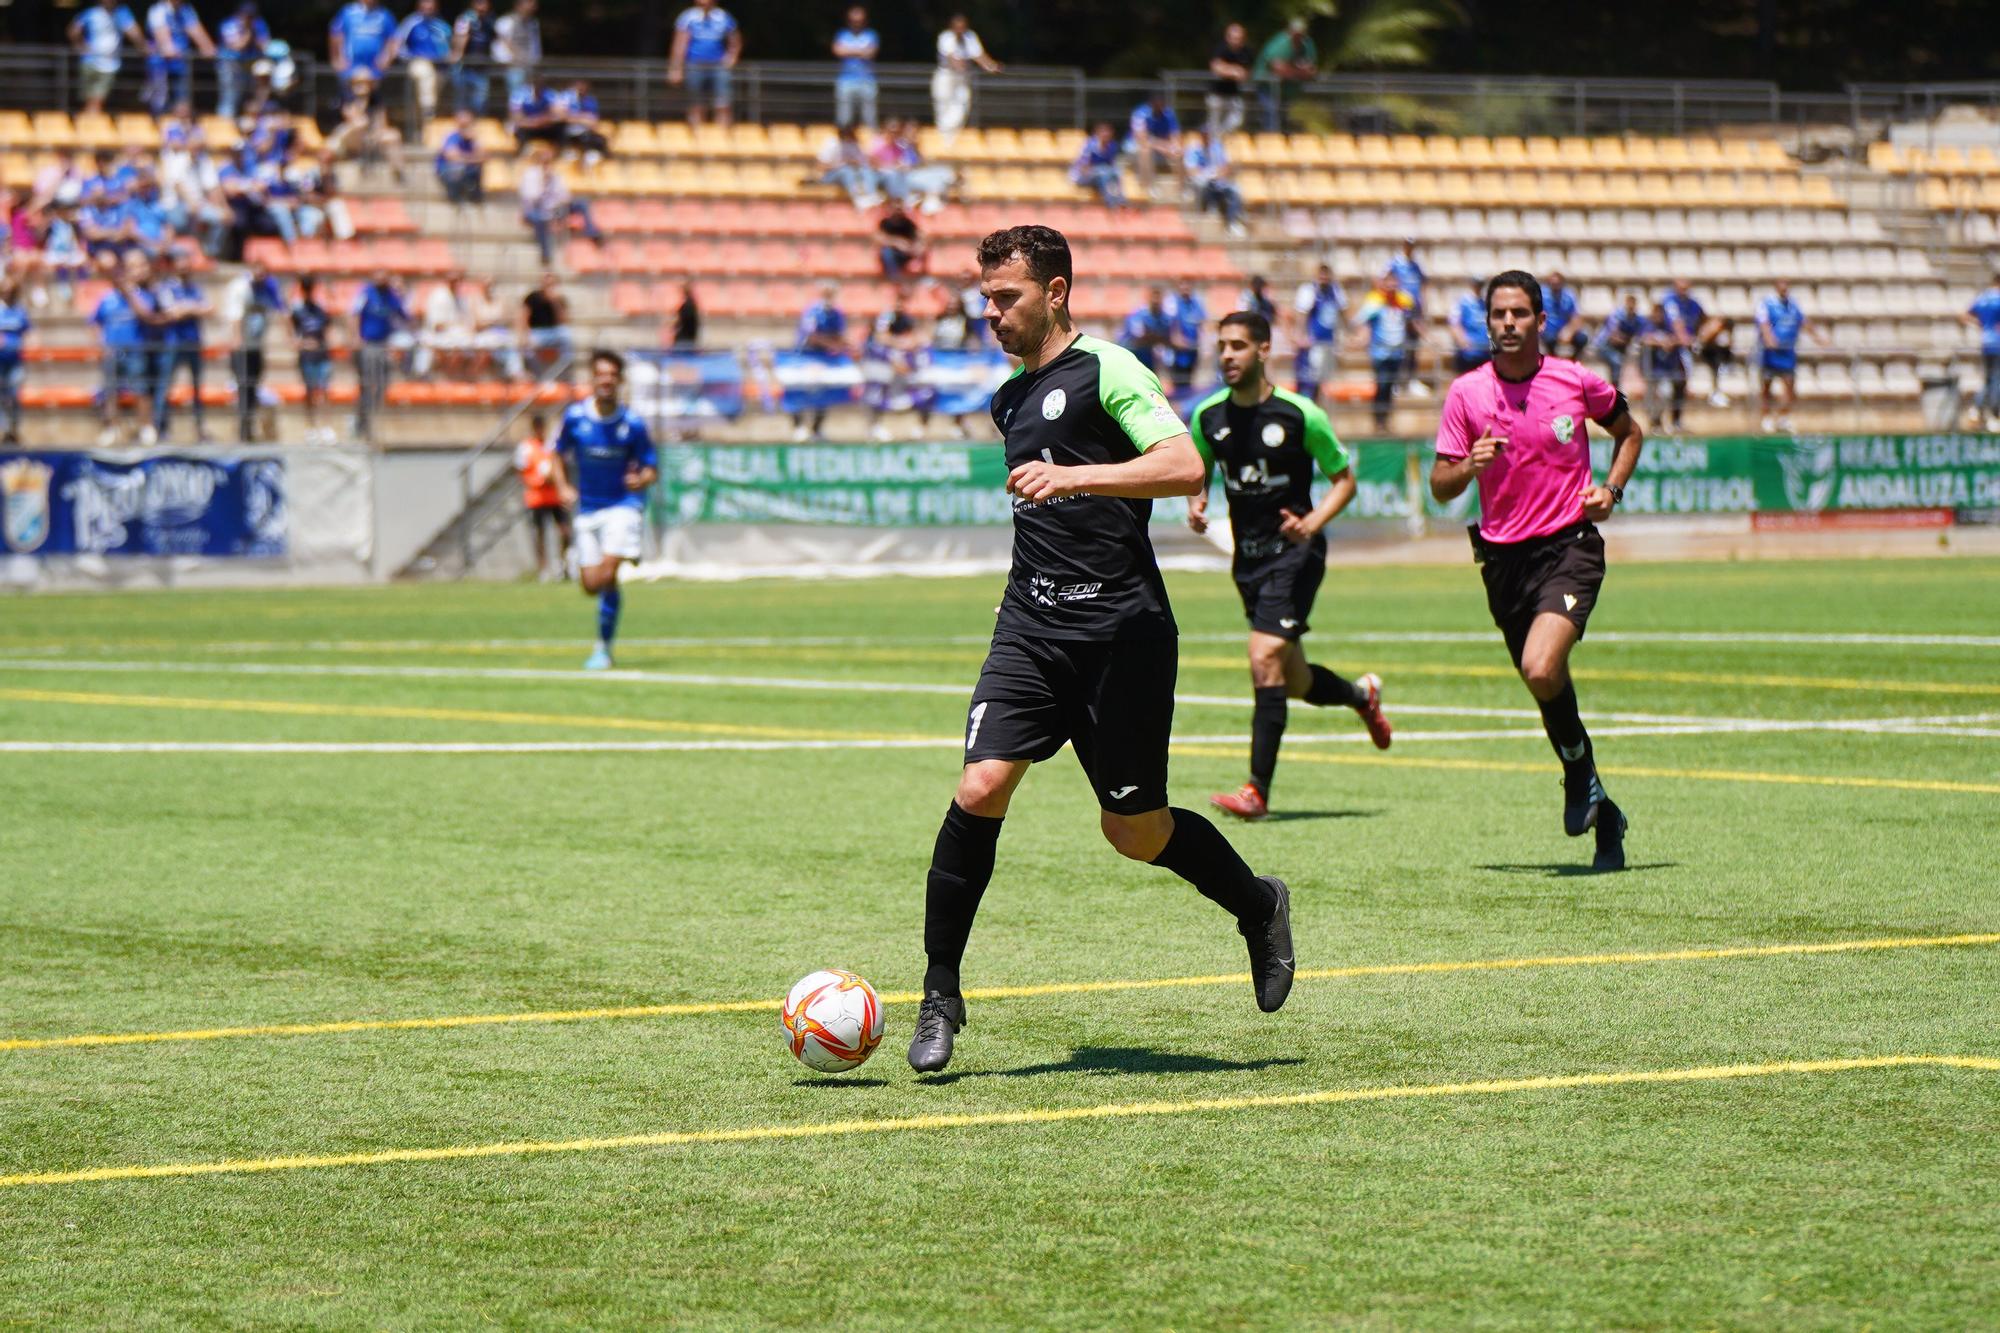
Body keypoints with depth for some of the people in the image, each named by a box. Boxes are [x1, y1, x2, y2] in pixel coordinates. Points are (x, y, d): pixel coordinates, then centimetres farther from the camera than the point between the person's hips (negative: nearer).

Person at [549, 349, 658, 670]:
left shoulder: (632, 425, -9)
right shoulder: (574, 417, -3)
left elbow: (651, 468, -2)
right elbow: (560, 454, 13)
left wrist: (641, 479, -24)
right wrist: (564, 487, -3)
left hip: (623, 505, -3)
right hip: (587, 509, 3)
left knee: (606, 576, -18)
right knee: (590, 585, 3)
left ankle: (604, 647, -5)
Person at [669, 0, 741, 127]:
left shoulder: (724, 18, 8)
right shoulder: (688, 17, 2)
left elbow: (735, 43, 20)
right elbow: (680, 45, 0)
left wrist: (732, 57, 3)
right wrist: (675, 69, -4)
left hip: (719, 66, 1)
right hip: (695, 67, -1)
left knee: (722, 107, -10)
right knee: (696, 107, 4)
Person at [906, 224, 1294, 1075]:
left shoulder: (1107, 370, -5)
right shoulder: (1009, 399, 18)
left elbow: (1185, 468, -17)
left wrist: (1073, 476, -24)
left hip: (1122, 628, -6)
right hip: (1032, 623, 6)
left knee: (1134, 831, 2)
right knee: (980, 788, -13)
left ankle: (1258, 908, 31)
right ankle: (940, 995, -6)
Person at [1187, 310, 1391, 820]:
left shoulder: (1300, 414, -12)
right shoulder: (1208, 416, 1)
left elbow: (1344, 480, -2)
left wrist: (1311, 523, -18)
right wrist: (1196, 504, -5)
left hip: (1294, 550, -6)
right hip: (1247, 554, 6)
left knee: (1265, 657, -20)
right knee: (1294, 683, 12)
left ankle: (1258, 788, -17)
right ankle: (1362, 693, 46)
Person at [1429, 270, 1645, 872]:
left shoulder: (1576, 381, -2)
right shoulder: (1466, 393, 0)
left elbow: (1630, 432, 16)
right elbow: (1440, 485, 1)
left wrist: (1610, 490, 0)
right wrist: (1469, 466, -21)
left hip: (1570, 546, -3)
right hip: (1504, 556, 3)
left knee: (1541, 671, -25)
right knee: (1546, 687, 9)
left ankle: (1581, 777, 1)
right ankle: (1601, 813, 26)